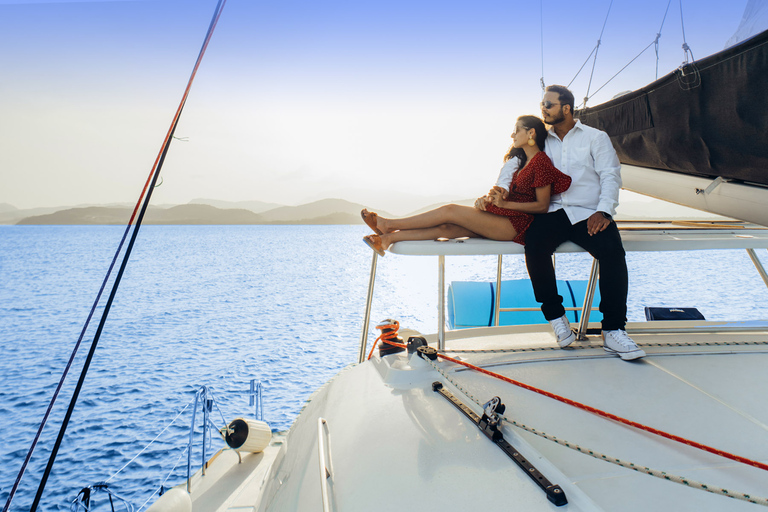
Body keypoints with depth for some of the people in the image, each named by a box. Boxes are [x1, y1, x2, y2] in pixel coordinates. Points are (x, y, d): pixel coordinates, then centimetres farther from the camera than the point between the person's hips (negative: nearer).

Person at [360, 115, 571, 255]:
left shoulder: (541, 162, -9)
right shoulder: (520, 160, 20)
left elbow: (542, 205, -12)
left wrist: (505, 203, -17)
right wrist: (489, 197, -4)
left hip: (517, 225, -8)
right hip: (503, 218, 8)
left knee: (450, 211, -16)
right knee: (444, 227, -10)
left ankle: (389, 224, -8)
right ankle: (389, 238, -12)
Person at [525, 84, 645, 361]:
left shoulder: (595, 137, 12)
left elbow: (611, 175, 2)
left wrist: (603, 211, -14)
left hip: (589, 213, -1)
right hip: (553, 212, 2)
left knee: (613, 251, -30)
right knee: (534, 245, -30)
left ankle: (613, 330, -18)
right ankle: (555, 316, -12)